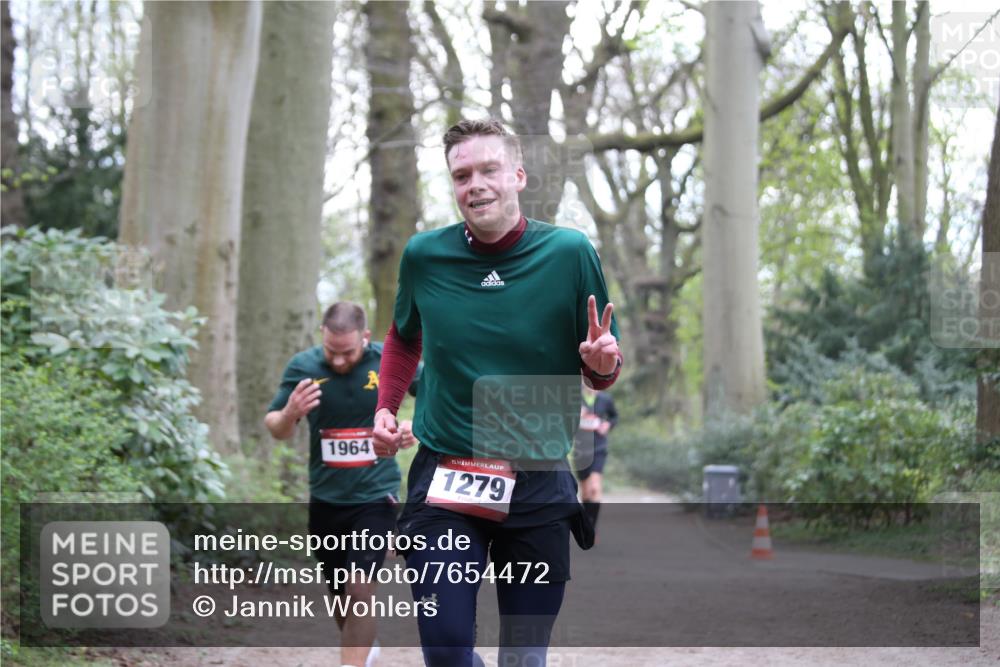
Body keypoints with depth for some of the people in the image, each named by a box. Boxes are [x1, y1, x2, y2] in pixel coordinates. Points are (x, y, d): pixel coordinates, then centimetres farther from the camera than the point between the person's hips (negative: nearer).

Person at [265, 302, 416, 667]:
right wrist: (290, 414, -22)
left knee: (360, 588, -16)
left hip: (375, 496, -3)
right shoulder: (303, 366, -7)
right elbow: (275, 428, 1)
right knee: (339, 593, 16)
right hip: (325, 498, 3)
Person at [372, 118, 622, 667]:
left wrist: (603, 363, -19)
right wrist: (385, 408, 9)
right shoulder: (424, 256, 0)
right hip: (444, 478, 1)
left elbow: (601, 373, 3)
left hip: (539, 483, 0)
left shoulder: (570, 253, -5)